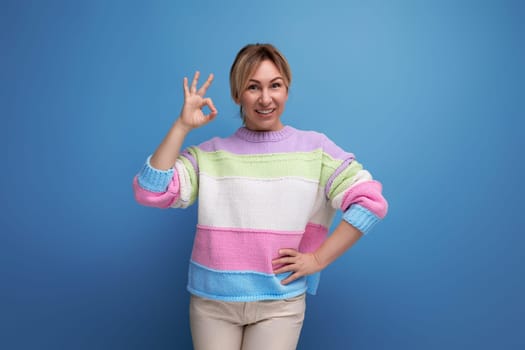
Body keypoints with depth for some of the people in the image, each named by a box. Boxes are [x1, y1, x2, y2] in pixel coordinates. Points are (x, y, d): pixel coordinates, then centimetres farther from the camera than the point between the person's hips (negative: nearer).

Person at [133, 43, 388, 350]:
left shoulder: (314, 149, -2)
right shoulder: (210, 154, 1)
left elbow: (371, 202, -7)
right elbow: (150, 193, -9)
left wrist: (317, 259, -10)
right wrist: (182, 126, -12)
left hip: (279, 304, -1)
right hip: (212, 302, 1)